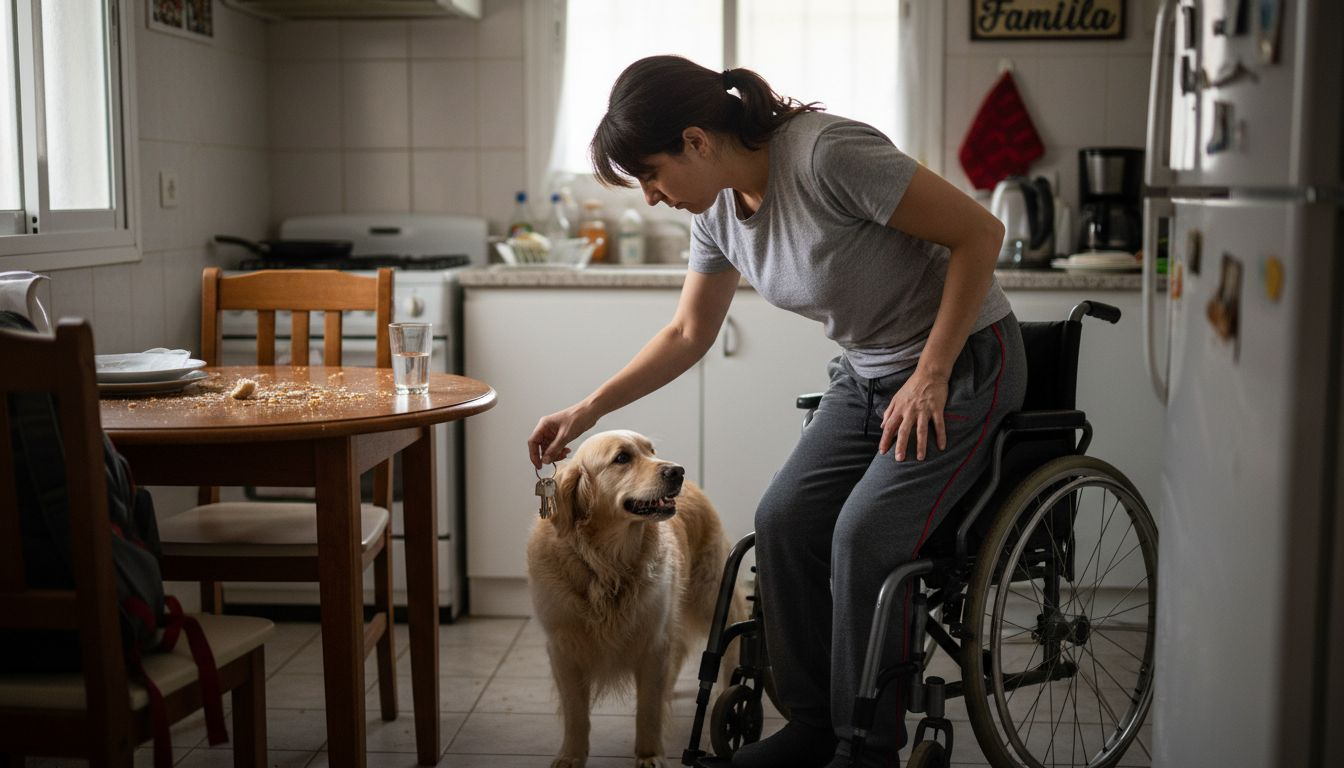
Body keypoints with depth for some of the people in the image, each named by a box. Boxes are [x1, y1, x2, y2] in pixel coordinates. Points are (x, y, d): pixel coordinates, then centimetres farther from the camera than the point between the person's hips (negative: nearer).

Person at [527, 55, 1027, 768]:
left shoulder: (827, 153, -27)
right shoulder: (719, 209, -2)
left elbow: (979, 232, -23)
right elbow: (688, 334, 12)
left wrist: (930, 376, -22)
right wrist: (588, 410, 7)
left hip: (963, 362, -7)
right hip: (865, 374, 7)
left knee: (864, 536, -20)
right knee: (783, 520, -8)